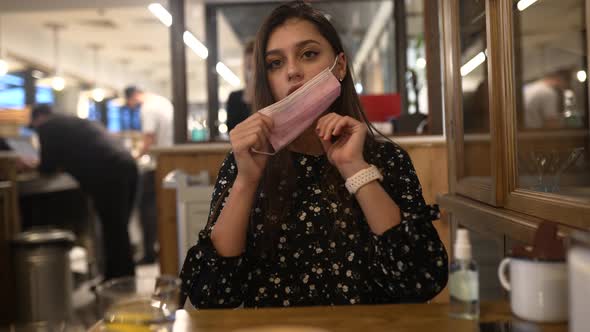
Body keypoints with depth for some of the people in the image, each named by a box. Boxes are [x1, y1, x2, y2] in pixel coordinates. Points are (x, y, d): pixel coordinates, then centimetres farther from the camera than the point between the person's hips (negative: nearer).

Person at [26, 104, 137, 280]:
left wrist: (34, 166, 30)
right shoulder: (74, 121, 32)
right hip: (126, 166, 9)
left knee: (114, 231, -5)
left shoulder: (47, 127, 7)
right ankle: (113, 278, 22)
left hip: (109, 175, -9)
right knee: (117, 230, 14)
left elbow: (48, 167, 8)